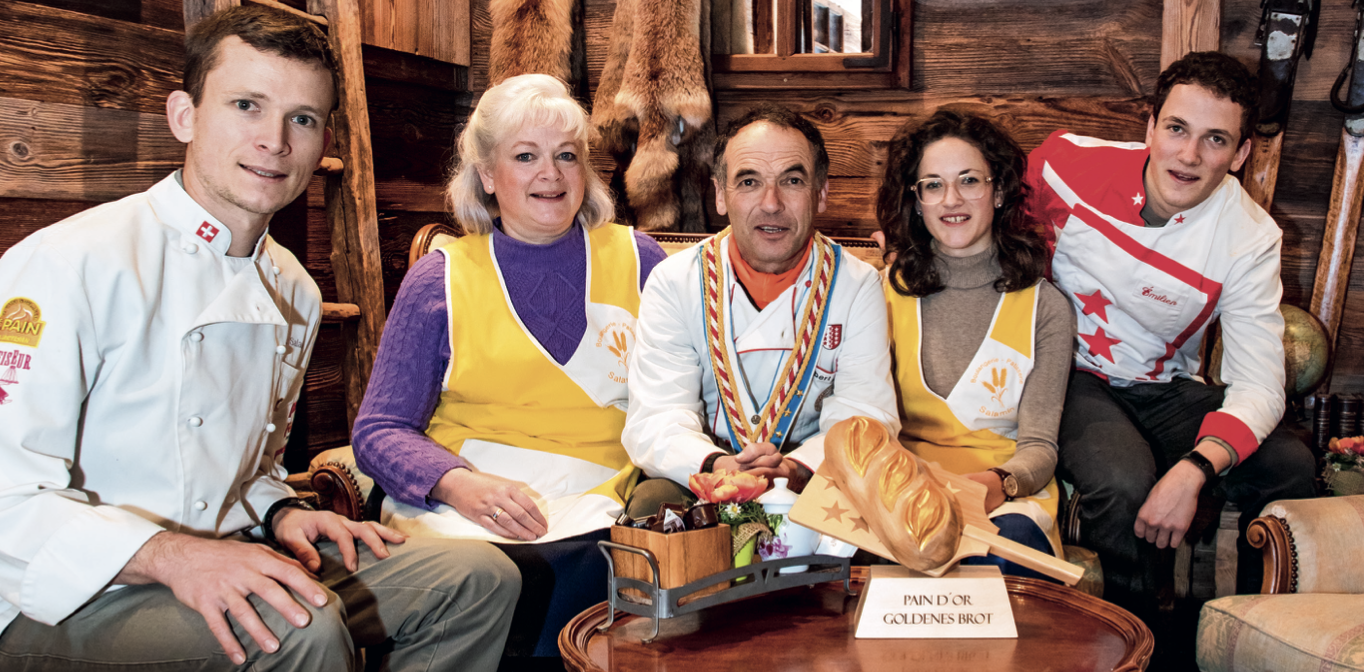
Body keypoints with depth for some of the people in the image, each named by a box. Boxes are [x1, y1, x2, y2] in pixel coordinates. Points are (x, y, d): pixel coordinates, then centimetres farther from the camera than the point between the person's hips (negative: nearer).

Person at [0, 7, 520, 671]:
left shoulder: (294, 292, 11)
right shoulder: (70, 263, -15)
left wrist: (283, 516, 2)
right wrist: (170, 556, -31)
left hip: (223, 565, 8)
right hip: (64, 604, -7)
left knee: (479, 578, -3)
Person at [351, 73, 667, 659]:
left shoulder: (636, 261, 12)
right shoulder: (442, 277, 9)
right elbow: (378, 431, 6)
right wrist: (460, 483, -14)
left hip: (601, 511, 1)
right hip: (459, 513, -1)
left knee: (593, 563, -34)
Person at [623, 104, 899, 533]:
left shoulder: (857, 285, 0)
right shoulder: (674, 282, -2)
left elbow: (865, 417, -9)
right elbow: (656, 420, -10)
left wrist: (797, 468, -32)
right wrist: (716, 466, -34)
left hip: (814, 487, 1)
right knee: (651, 503, -33)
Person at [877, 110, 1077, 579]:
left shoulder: (1046, 308, 6)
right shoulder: (887, 291, 9)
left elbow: (1039, 445, 1)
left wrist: (1001, 483, -24)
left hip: (1010, 493, 1)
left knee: (1009, 547, -37)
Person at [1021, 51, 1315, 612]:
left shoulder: (1249, 239, -14)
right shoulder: (1071, 163, -14)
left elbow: (1258, 386, -20)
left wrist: (1194, 470, -37)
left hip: (1166, 388, 2)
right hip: (1071, 376, -2)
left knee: (1289, 466, -23)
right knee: (1124, 483, -33)